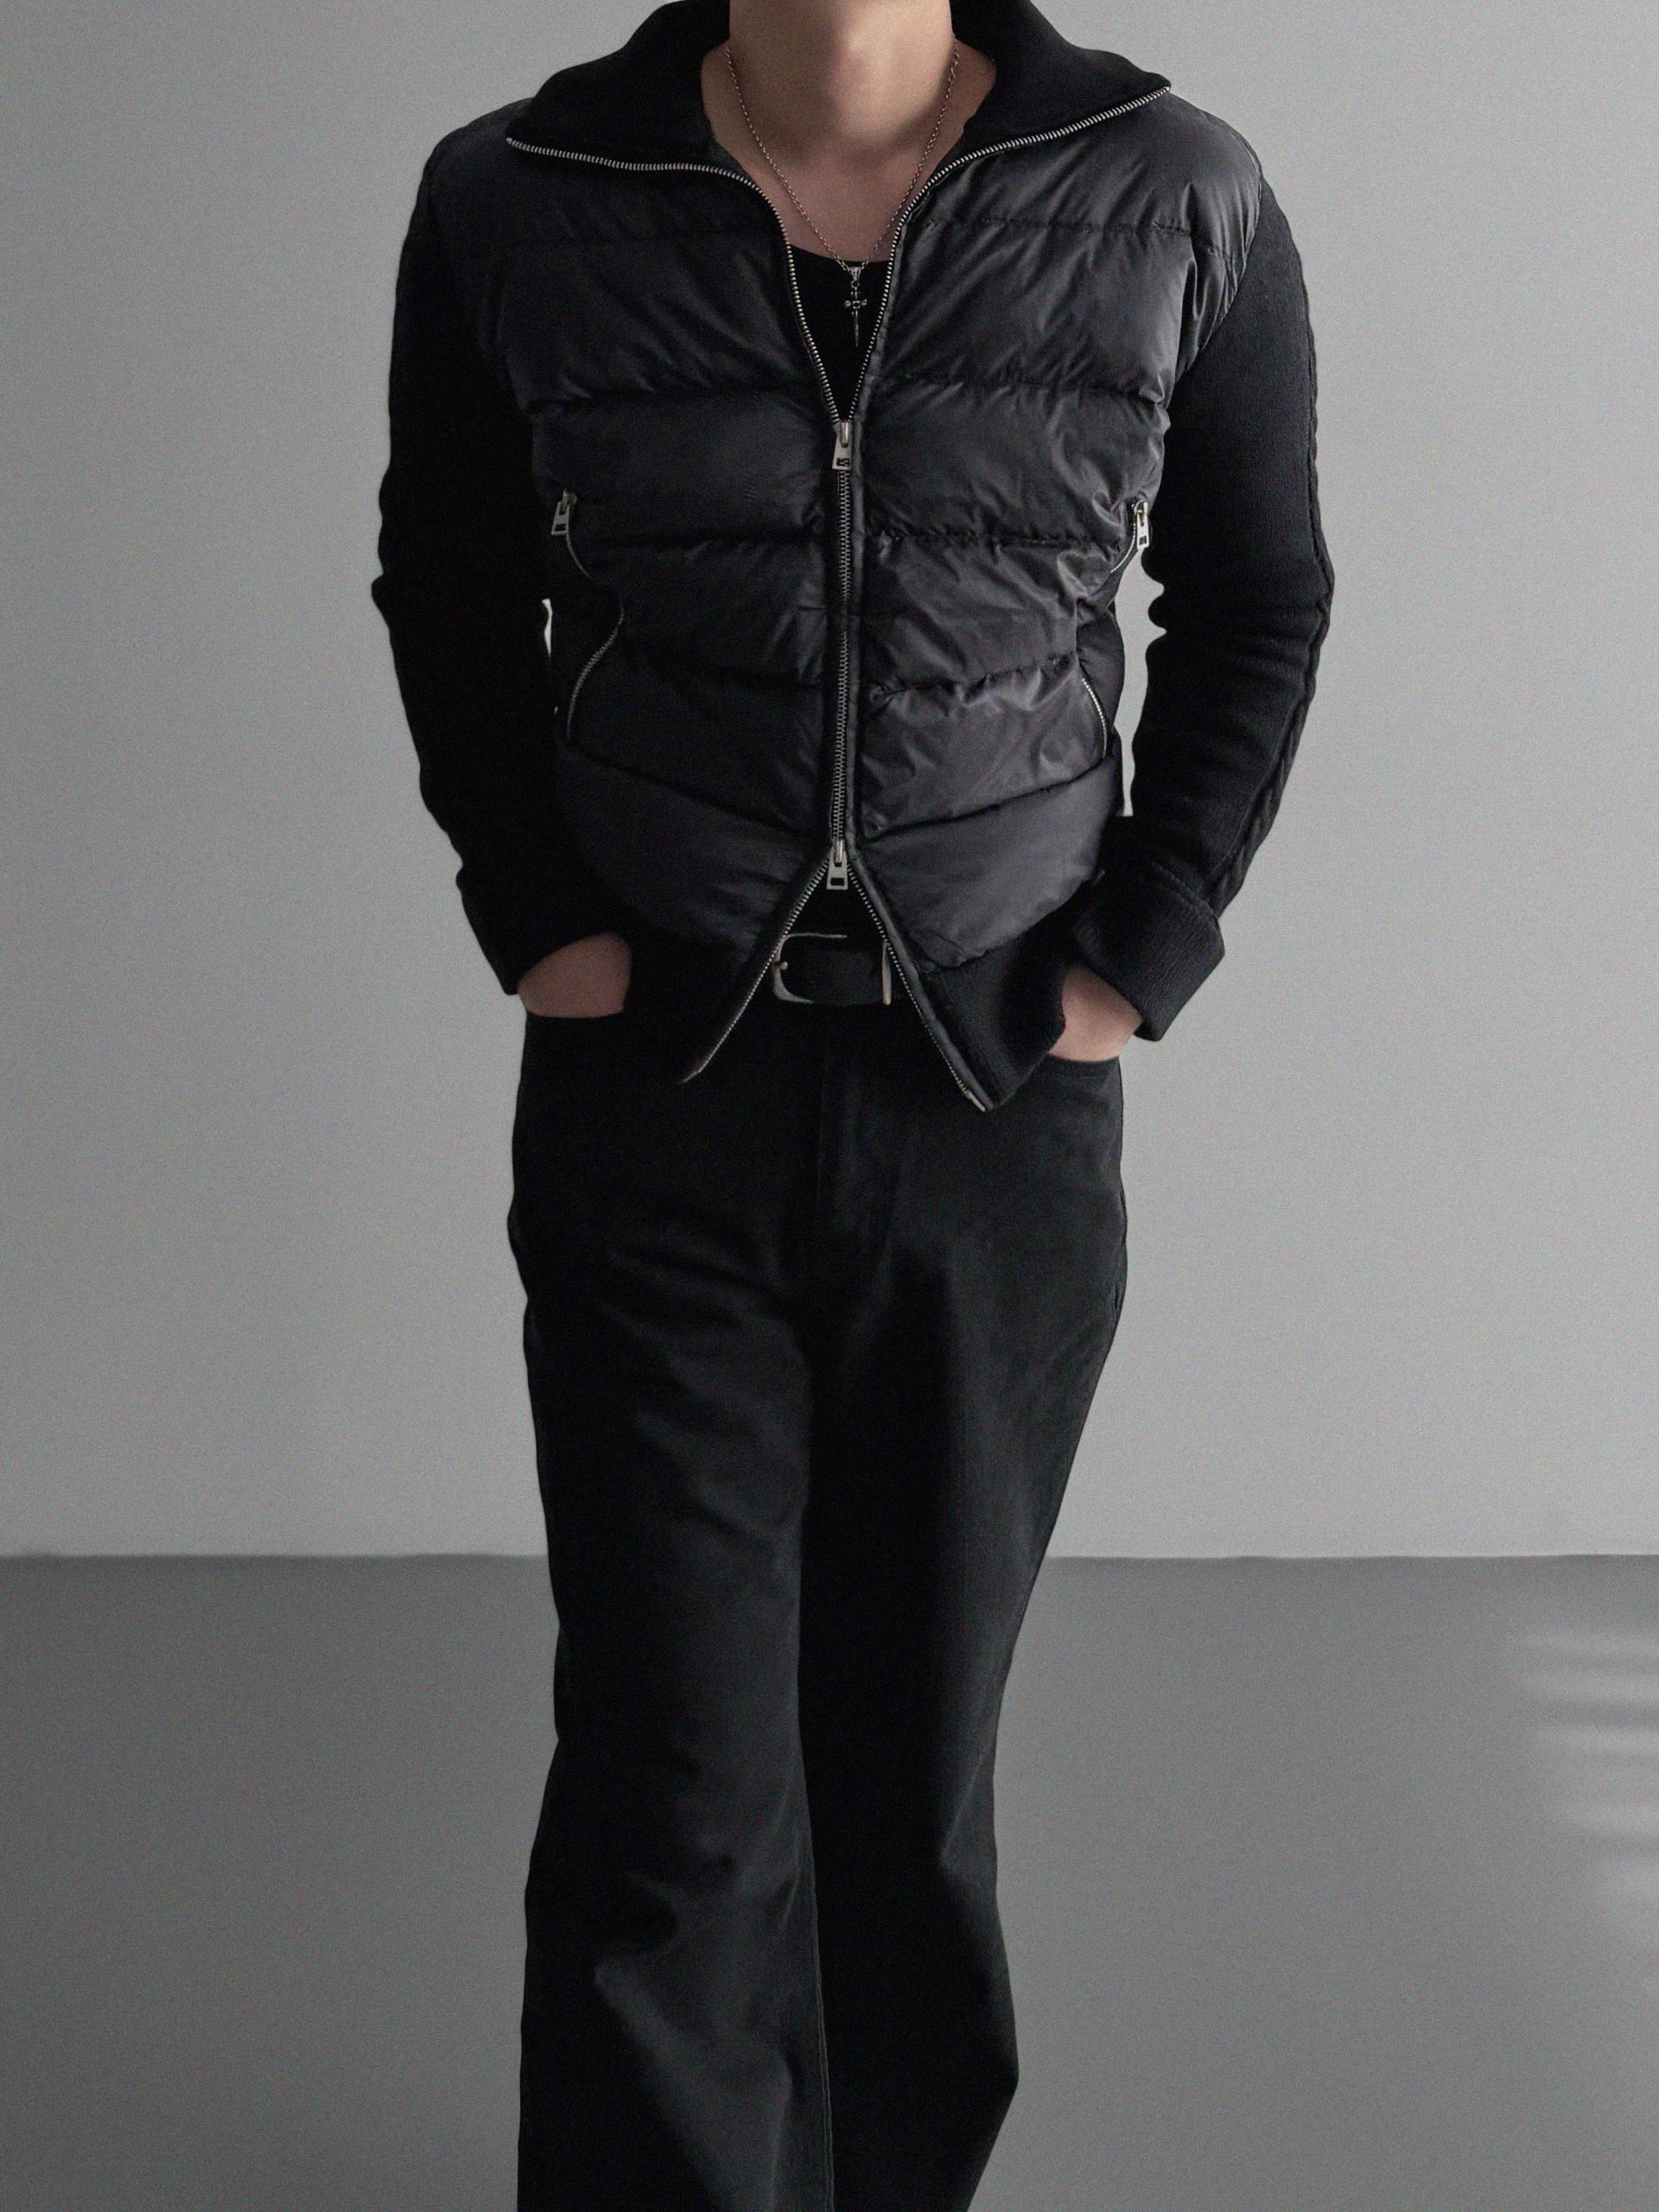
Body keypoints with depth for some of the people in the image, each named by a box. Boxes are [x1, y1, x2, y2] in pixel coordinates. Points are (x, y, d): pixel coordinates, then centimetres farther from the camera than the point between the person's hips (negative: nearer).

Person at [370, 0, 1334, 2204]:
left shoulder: (1176, 201, -6)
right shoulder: (513, 206, -5)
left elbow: (1262, 602, 7)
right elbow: (447, 601, 10)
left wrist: (1142, 957, -1)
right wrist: (536, 922, 0)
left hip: (1007, 1097, 1)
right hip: (652, 1096, 0)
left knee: (917, 1759, 11)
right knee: (672, 1794, -2)